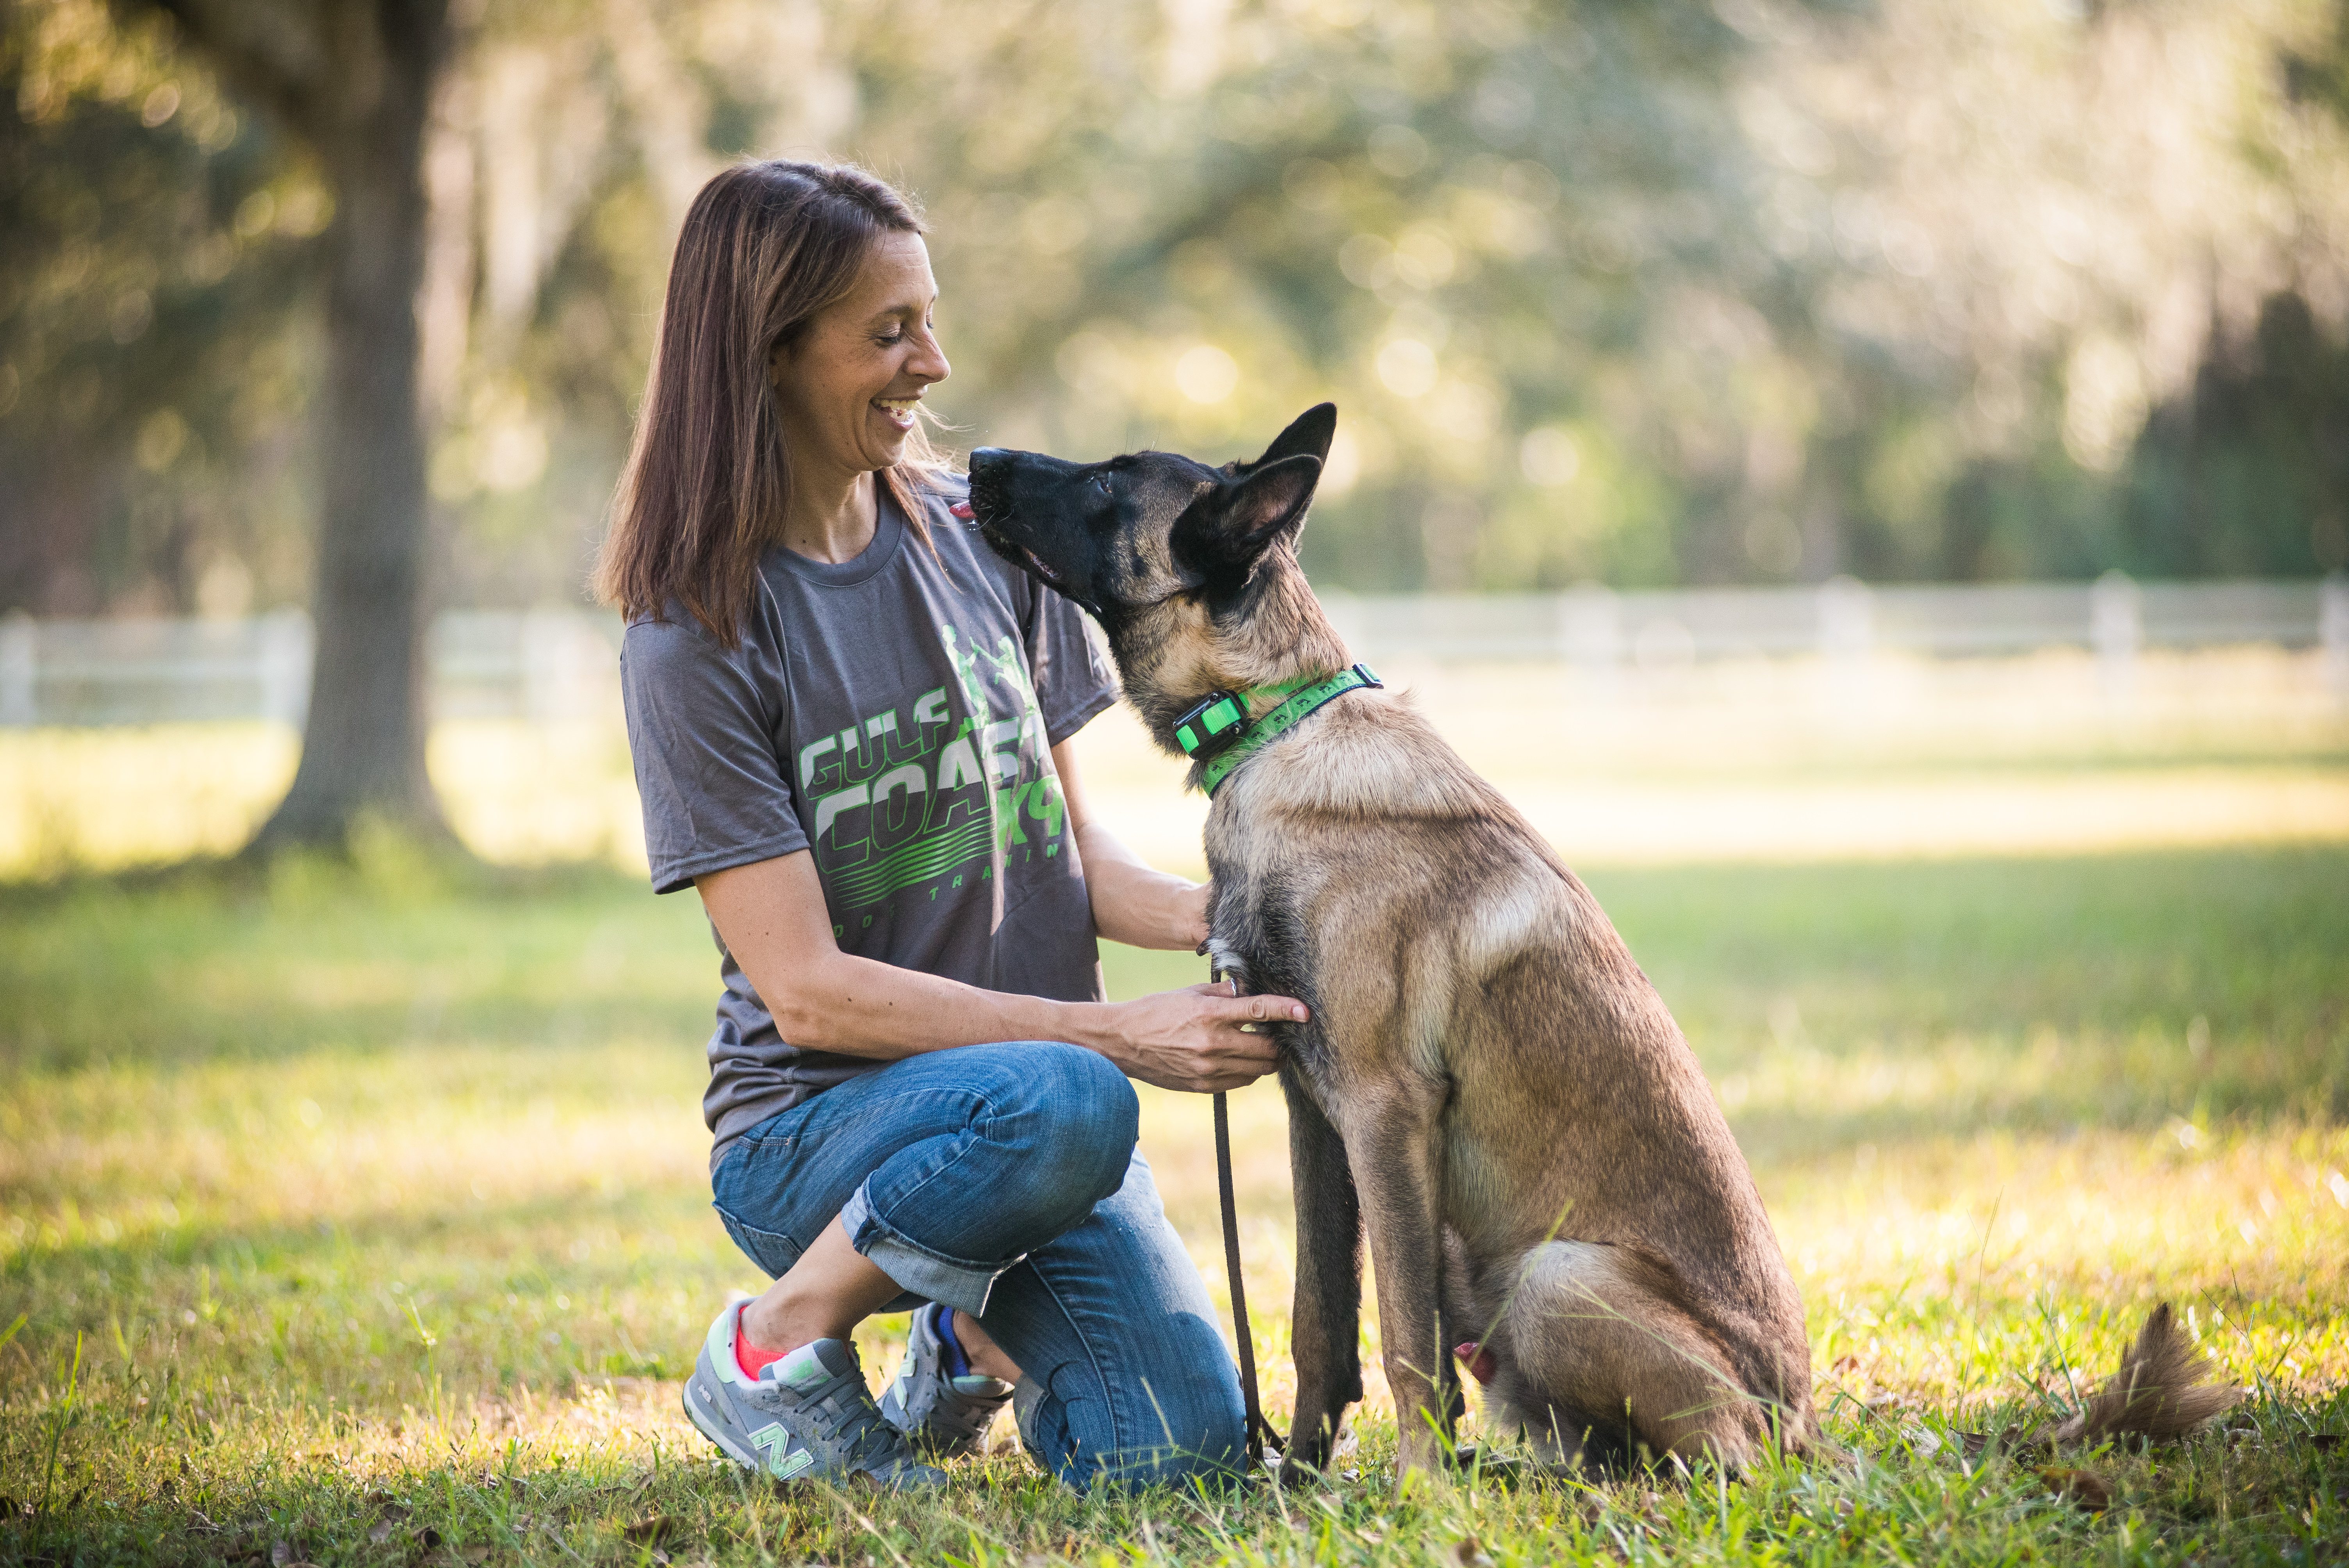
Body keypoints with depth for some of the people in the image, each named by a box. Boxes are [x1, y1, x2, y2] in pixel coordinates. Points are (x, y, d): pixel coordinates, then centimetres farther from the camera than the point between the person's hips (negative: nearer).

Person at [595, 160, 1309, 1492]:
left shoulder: (984, 541, 4)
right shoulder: (697, 640, -12)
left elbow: (1068, 847, 9)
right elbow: (807, 986, -17)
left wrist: (1212, 918, -13)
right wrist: (1120, 1035, -23)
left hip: (1035, 1088, 5)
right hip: (809, 1129, -5)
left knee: (1184, 1451, -15)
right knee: (1068, 1108, -37)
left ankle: (972, 1341, 19)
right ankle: (775, 1353, -10)